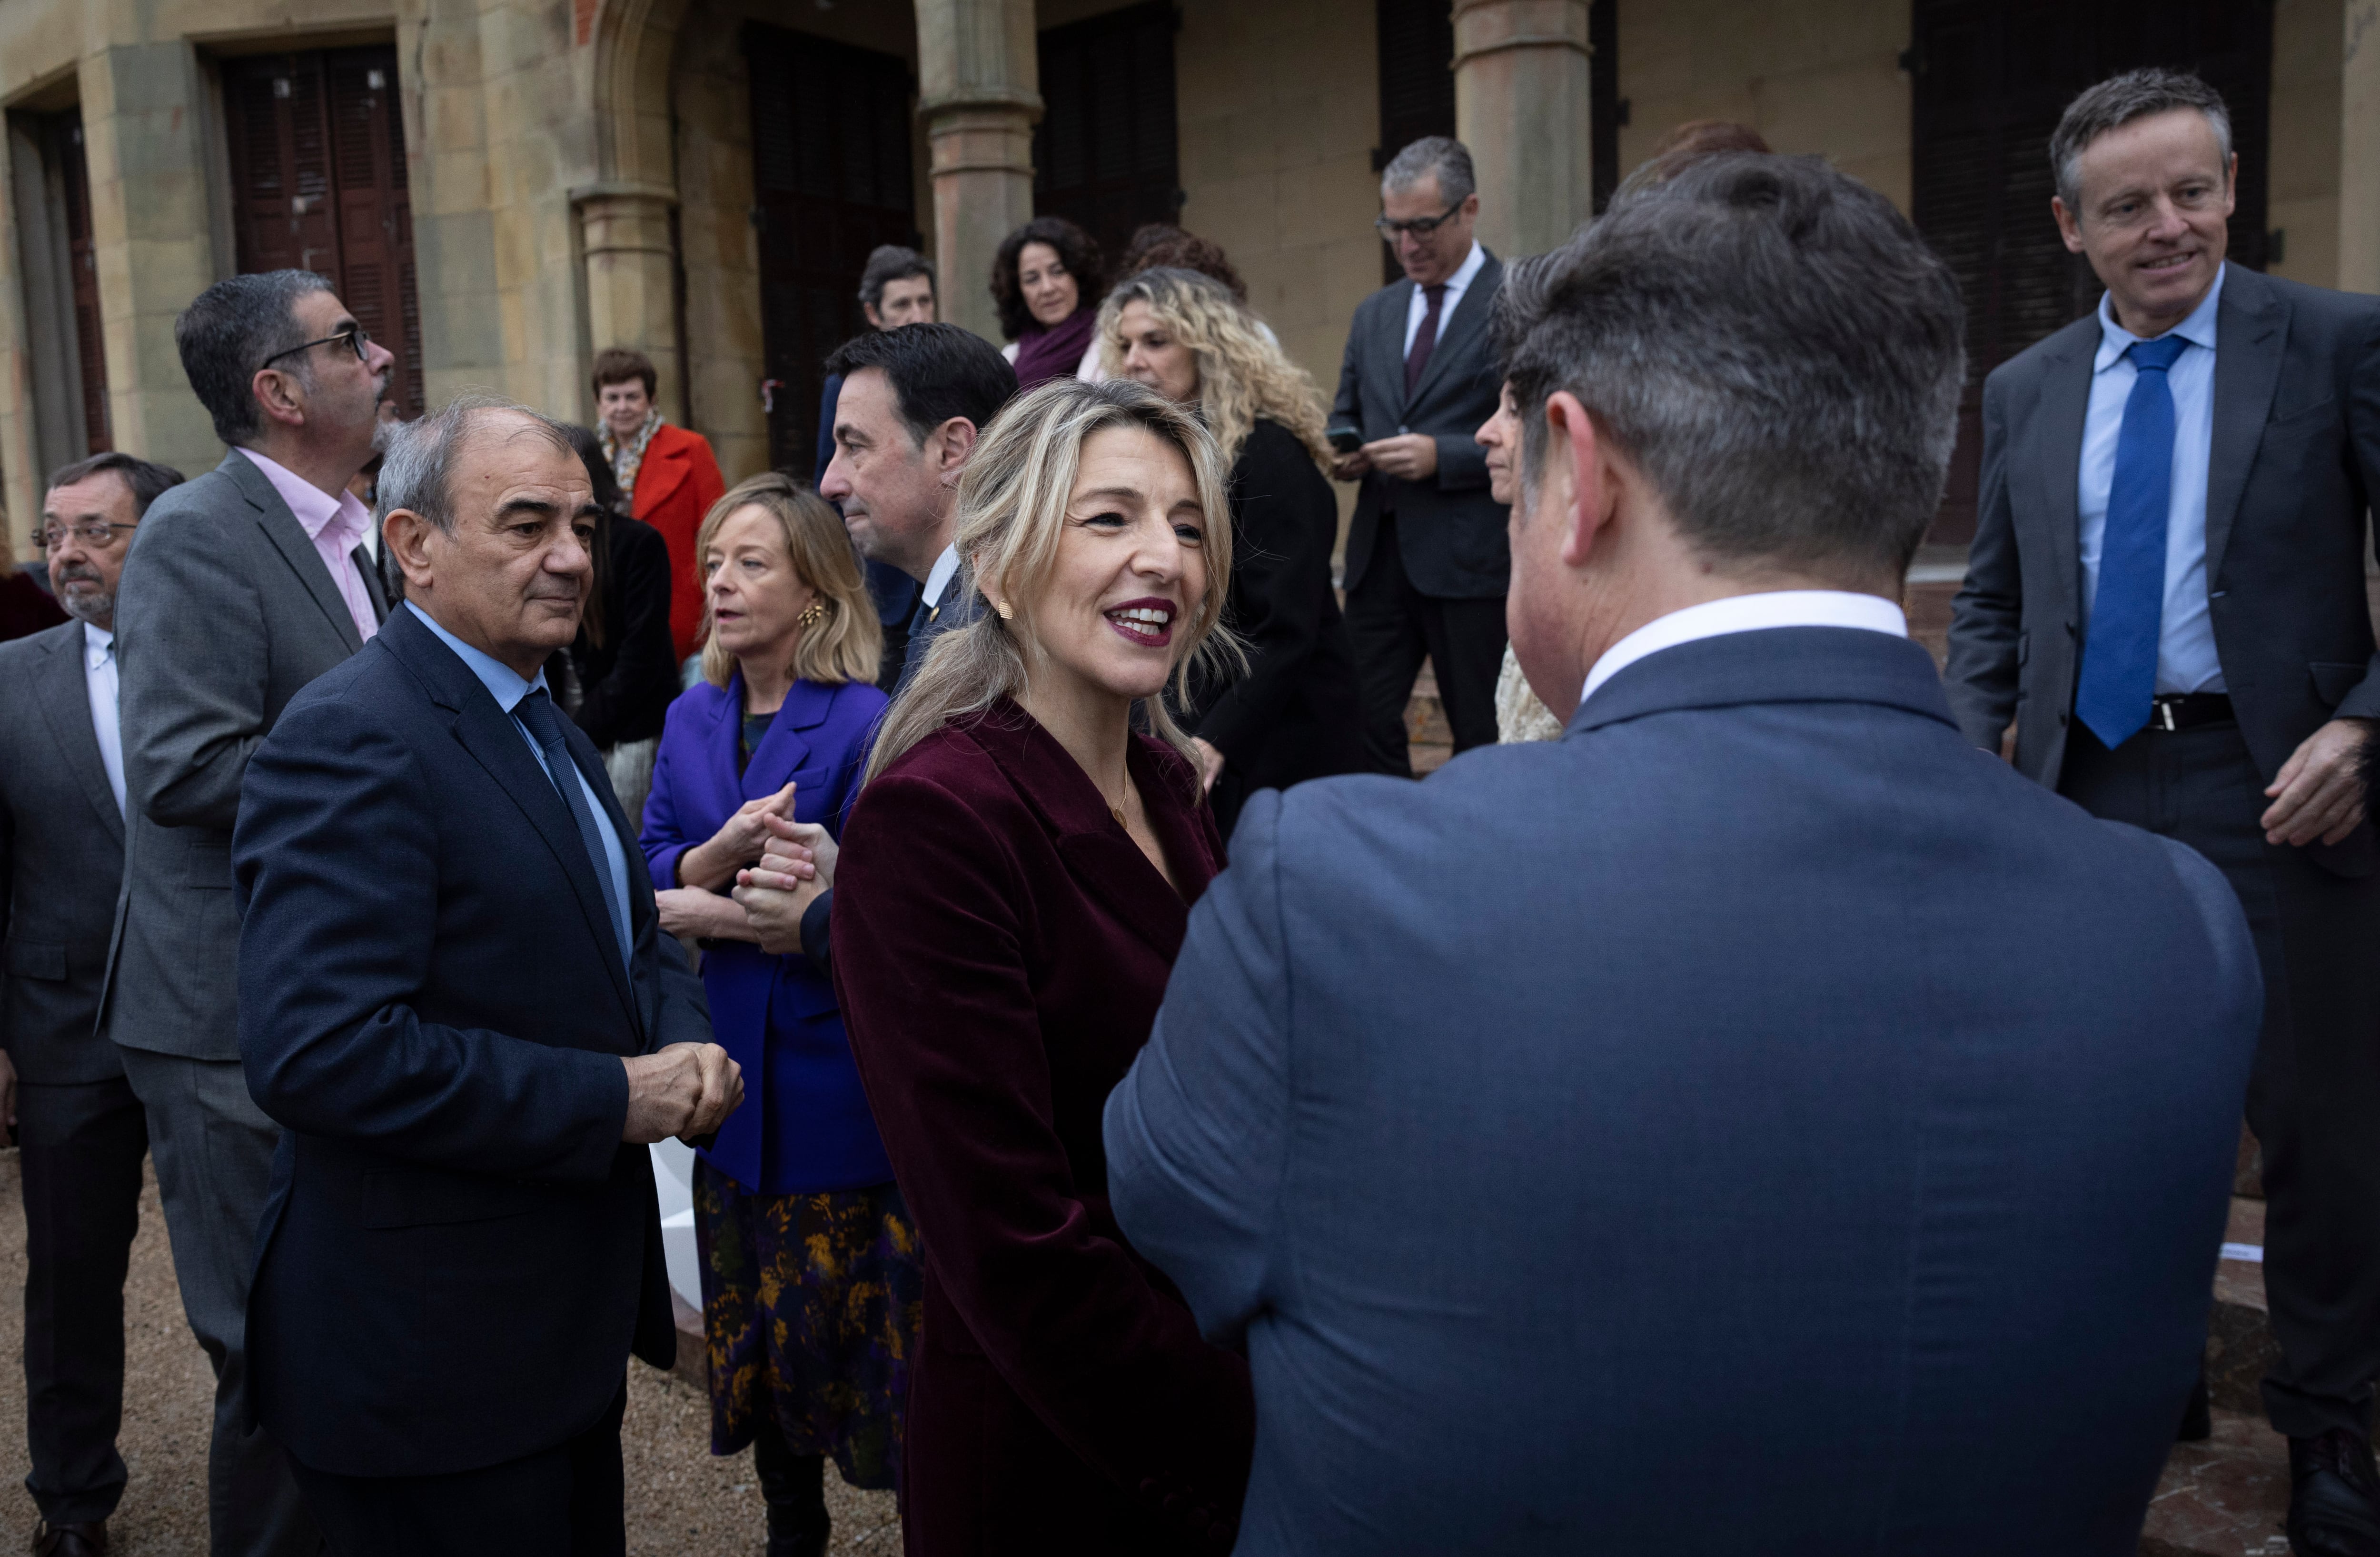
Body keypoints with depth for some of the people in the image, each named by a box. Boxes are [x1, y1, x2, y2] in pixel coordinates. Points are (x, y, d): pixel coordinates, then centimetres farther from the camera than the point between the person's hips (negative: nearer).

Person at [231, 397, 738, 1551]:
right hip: (430, 1357, -9)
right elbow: (318, 1053, -30)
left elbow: (631, 931, 19)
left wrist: (685, 1046, -3)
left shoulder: (543, 722, 12)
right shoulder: (350, 741, -20)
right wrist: (613, 1099, -23)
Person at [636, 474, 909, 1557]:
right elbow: (651, 876, 3)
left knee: (860, 1330, 5)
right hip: (733, 1073, 7)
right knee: (753, 1328, 19)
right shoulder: (694, 717, 7)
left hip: (839, 1087, -6)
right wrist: (722, 849, -17)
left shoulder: (863, 723, -14)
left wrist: (722, 914, -13)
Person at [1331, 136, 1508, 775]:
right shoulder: (1374, 314, 16)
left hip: (1475, 557, -6)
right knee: (1362, 722, 3)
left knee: (1483, 741, 3)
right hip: (1380, 553, 6)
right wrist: (1343, 450, 1)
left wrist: (1443, 456, -19)